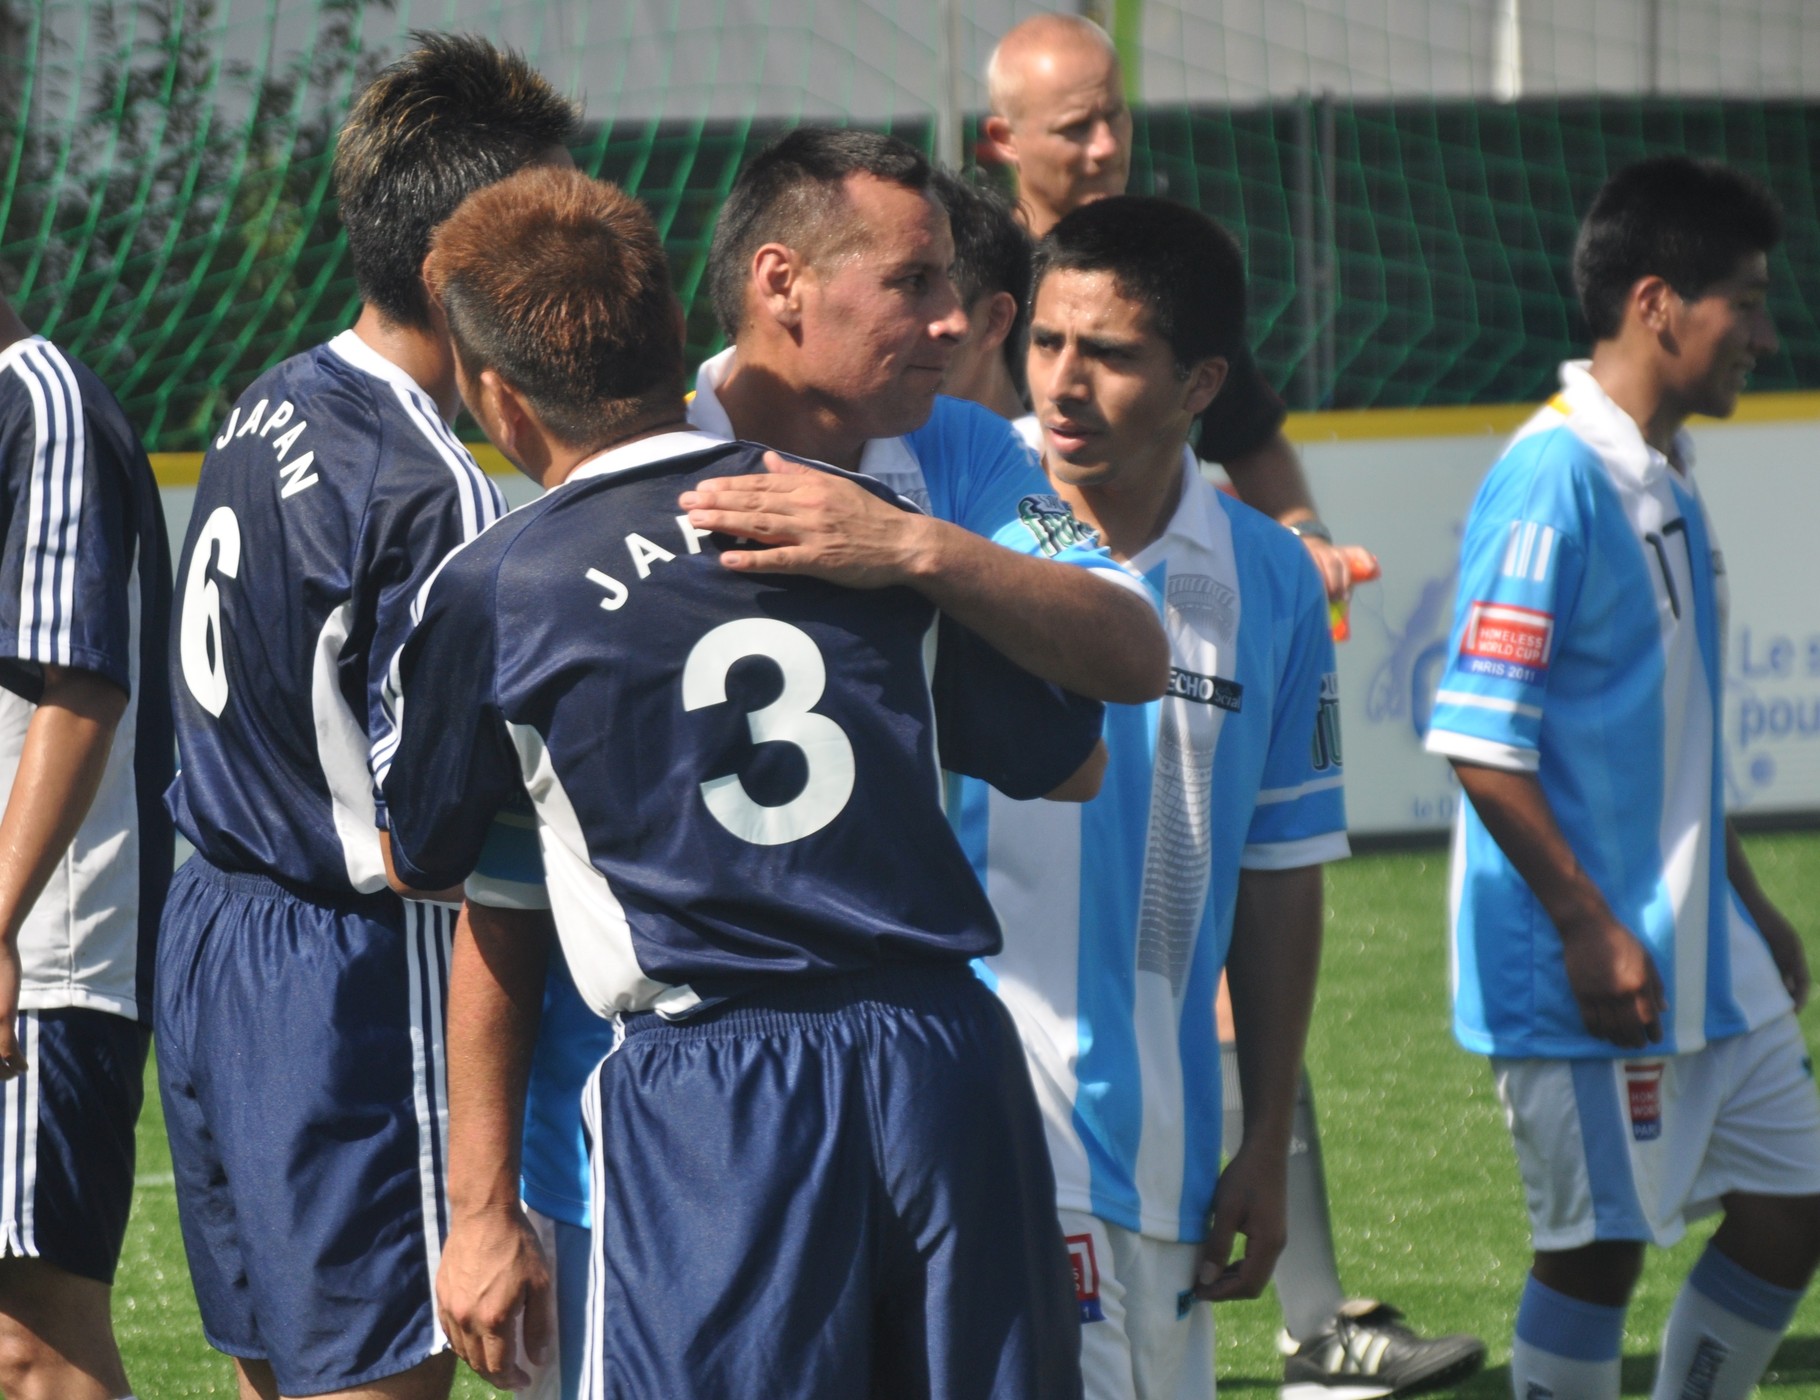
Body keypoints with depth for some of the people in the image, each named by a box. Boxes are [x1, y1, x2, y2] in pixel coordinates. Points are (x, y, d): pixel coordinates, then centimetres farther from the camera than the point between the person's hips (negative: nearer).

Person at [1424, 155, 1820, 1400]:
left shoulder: (1667, 480, 12)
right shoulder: (1554, 481, -17)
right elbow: (1481, 740, -20)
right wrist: (1589, 926, -20)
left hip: (1704, 961, 9)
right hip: (1590, 970, -9)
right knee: (1598, 1241, -3)